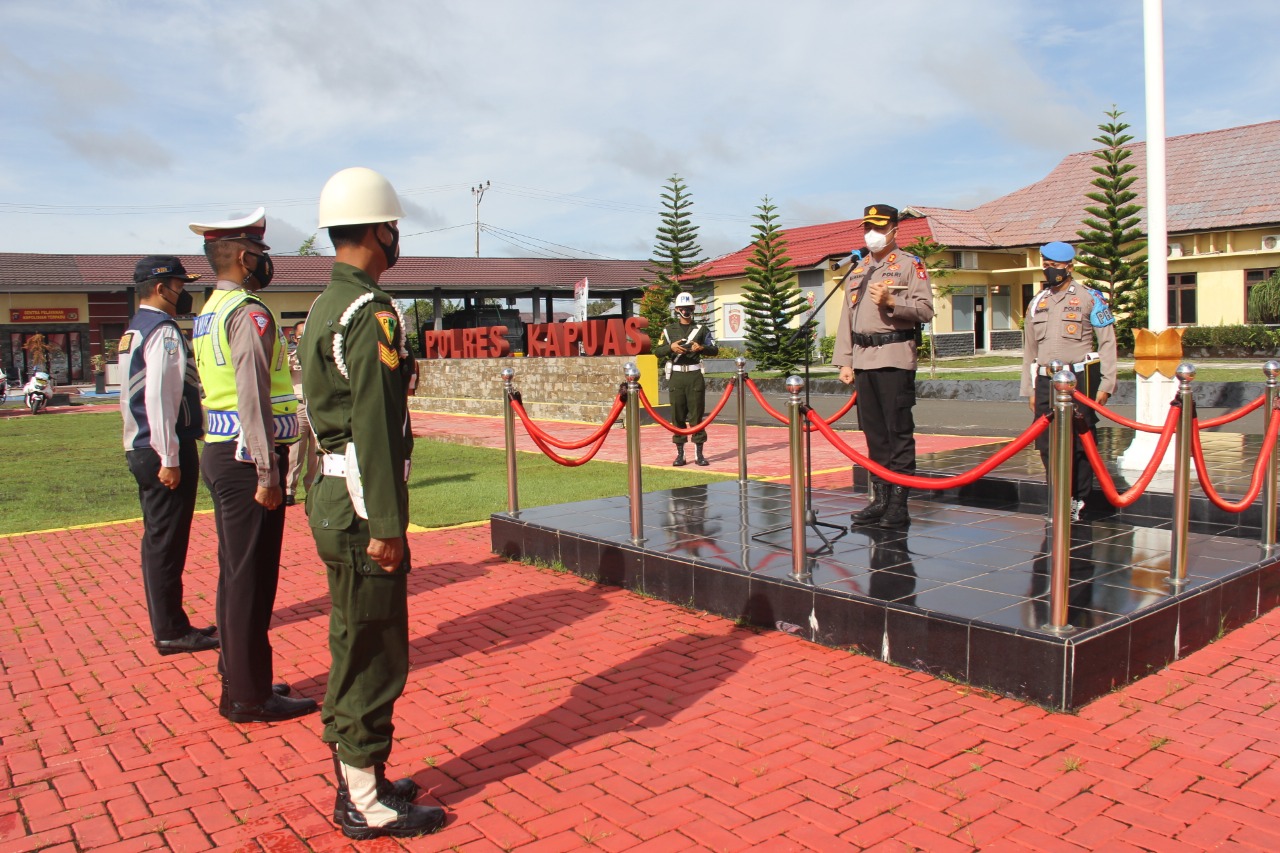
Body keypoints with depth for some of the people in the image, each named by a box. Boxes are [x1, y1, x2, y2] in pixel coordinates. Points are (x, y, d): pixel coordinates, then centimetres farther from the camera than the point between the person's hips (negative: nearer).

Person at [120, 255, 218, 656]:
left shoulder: (133, 331, 15)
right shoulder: (164, 331, -15)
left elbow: (135, 395, 17)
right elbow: (159, 398, -23)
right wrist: (170, 458, -21)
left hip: (140, 448, 10)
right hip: (163, 451, -10)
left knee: (158, 540, 16)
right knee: (167, 543, -1)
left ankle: (167, 625, 27)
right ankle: (171, 632, 9)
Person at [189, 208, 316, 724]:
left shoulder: (208, 314, 16)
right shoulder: (250, 313, -15)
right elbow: (253, 399, -21)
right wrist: (267, 473, -21)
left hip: (220, 454, 10)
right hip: (245, 459, -10)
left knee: (235, 574, 17)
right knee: (251, 579, -2)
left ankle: (237, 679, 29)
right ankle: (249, 696, 7)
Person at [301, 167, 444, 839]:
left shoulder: (324, 308, 14)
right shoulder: (371, 312, -17)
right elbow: (375, 426, -22)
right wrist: (386, 526, -21)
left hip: (331, 498, 10)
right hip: (360, 506, -10)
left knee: (355, 646, 19)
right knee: (373, 652, 1)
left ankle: (357, 779, 32)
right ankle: (366, 804, 15)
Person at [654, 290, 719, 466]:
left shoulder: (701, 329, 7)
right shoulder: (669, 330, 9)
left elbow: (715, 350, 5)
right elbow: (657, 352, 4)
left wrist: (702, 348, -14)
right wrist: (671, 347, -15)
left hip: (695, 376, -1)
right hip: (676, 376, 1)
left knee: (697, 414, 0)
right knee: (677, 415, 2)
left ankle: (699, 453, 5)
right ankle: (680, 453, 8)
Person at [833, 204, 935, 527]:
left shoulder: (910, 265, 2)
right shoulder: (857, 272, 20)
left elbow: (926, 309, -7)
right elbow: (846, 319, 19)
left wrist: (891, 302, -20)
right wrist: (844, 361, 11)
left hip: (895, 358, -6)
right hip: (863, 361, 6)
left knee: (899, 432, -5)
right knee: (874, 433, 9)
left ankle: (899, 504, -1)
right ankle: (879, 498, 16)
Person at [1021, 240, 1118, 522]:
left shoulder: (1089, 298, 2)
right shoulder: (1037, 303, 15)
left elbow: (1107, 342, 0)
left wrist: (1106, 384, -6)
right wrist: (1030, 389, 16)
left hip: (1080, 379, -4)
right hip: (1046, 381, 5)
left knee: (1079, 443, -2)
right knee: (1047, 445, 3)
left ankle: (1079, 501, 10)